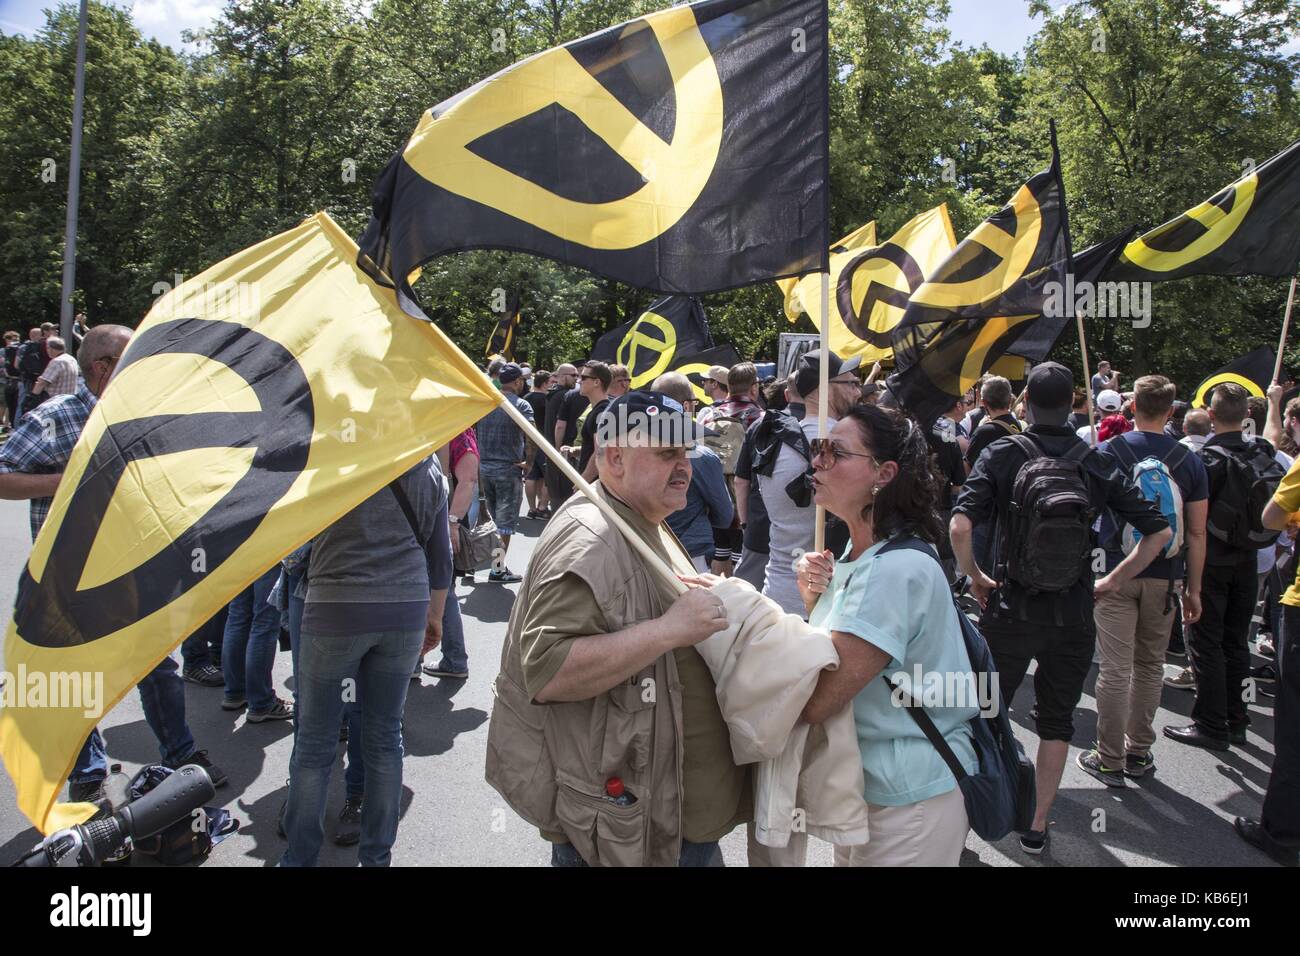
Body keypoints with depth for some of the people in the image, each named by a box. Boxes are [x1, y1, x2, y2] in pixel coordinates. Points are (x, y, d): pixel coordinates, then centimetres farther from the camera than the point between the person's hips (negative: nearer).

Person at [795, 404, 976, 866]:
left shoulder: (897, 570, -26)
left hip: (910, 801, -9)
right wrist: (813, 597, -8)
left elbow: (812, 702, -29)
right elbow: (825, 659, 9)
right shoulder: (860, 554, 4)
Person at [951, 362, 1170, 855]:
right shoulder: (1096, 463, -1)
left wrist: (974, 576, -6)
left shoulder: (1002, 454, -8)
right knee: (1057, 722, 15)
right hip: (1074, 615, 2)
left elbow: (959, 525, -21)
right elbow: (1160, 531, -1)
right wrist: (1112, 582, 4)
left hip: (1010, 609, -2)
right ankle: (1037, 827, 24)